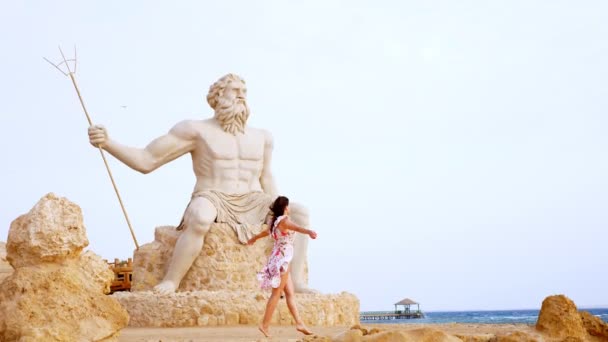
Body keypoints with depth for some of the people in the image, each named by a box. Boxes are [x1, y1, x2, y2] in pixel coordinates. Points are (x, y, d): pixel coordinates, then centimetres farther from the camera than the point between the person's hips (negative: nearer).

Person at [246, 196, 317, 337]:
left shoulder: (274, 221, 13)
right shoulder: (284, 220, -14)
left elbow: (266, 231, 34)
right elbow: (296, 227, -37)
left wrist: (254, 238, 54)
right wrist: (308, 231, -57)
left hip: (278, 258, 9)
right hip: (282, 258, -9)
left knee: (290, 293, 6)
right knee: (276, 293, -3)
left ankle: (299, 323, 5)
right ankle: (265, 324, 2)